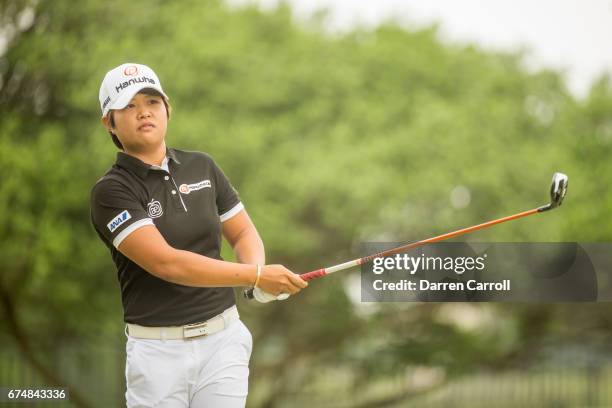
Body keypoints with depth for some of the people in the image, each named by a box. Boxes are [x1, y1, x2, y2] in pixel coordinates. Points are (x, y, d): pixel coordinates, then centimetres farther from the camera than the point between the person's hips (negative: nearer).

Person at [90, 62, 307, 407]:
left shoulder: (202, 167, 8)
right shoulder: (112, 192, -9)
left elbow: (243, 232, 16)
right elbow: (166, 263, -19)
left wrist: (257, 269, -8)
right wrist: (256, 276, -23)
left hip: (223, 340, 4)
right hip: (158, 350, -4)